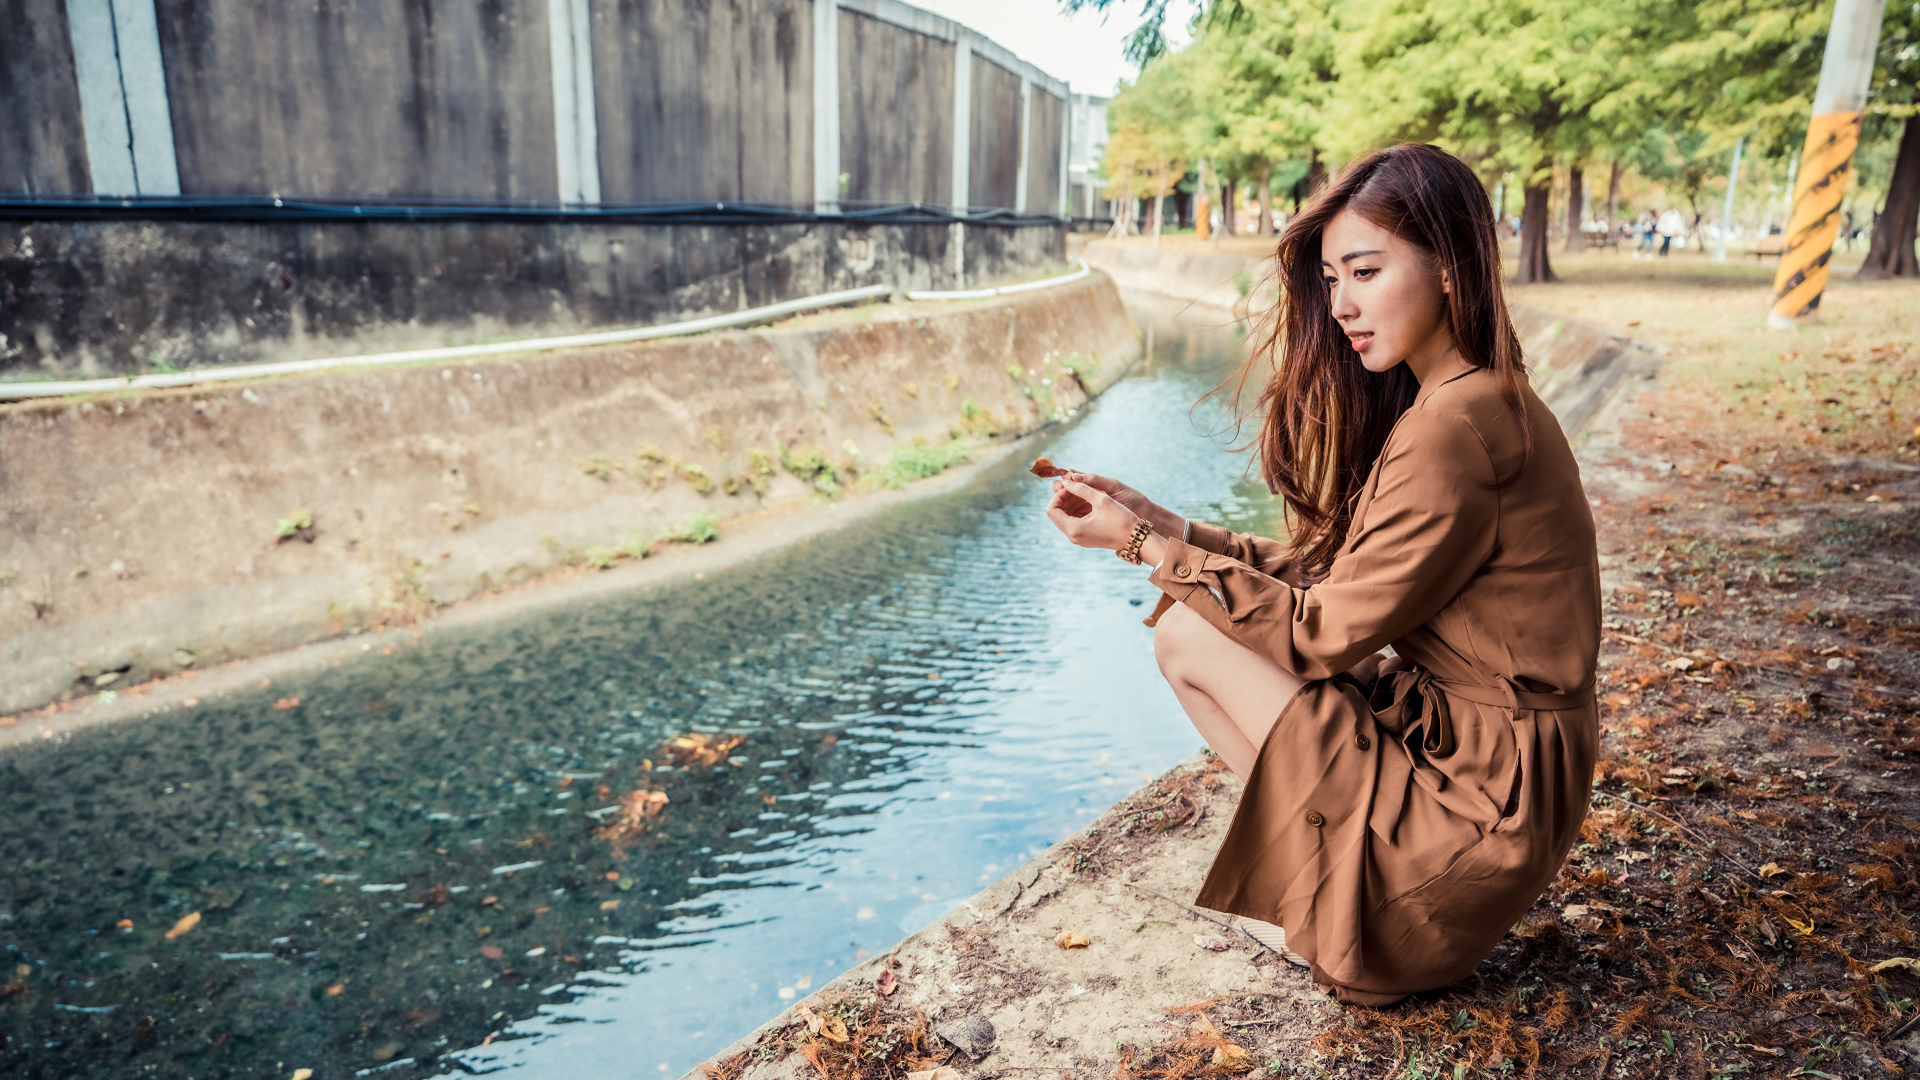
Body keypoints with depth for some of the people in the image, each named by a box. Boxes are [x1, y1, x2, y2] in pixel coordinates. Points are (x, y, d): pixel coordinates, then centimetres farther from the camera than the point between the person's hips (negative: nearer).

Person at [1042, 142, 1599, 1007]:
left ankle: (1341, 910, 5)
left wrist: (1151, 547, -12)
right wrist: (1162, 526, 1)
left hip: (1480, 794, -9)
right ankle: (1329, 879, 11)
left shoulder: (1455, 426, -23)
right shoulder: (1479, 400, 8)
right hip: (1477, 748, 10)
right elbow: (1332, 574, 7)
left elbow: (1326, 631, -18)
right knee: (1190, 612, 9)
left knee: (1187, 635, -10)